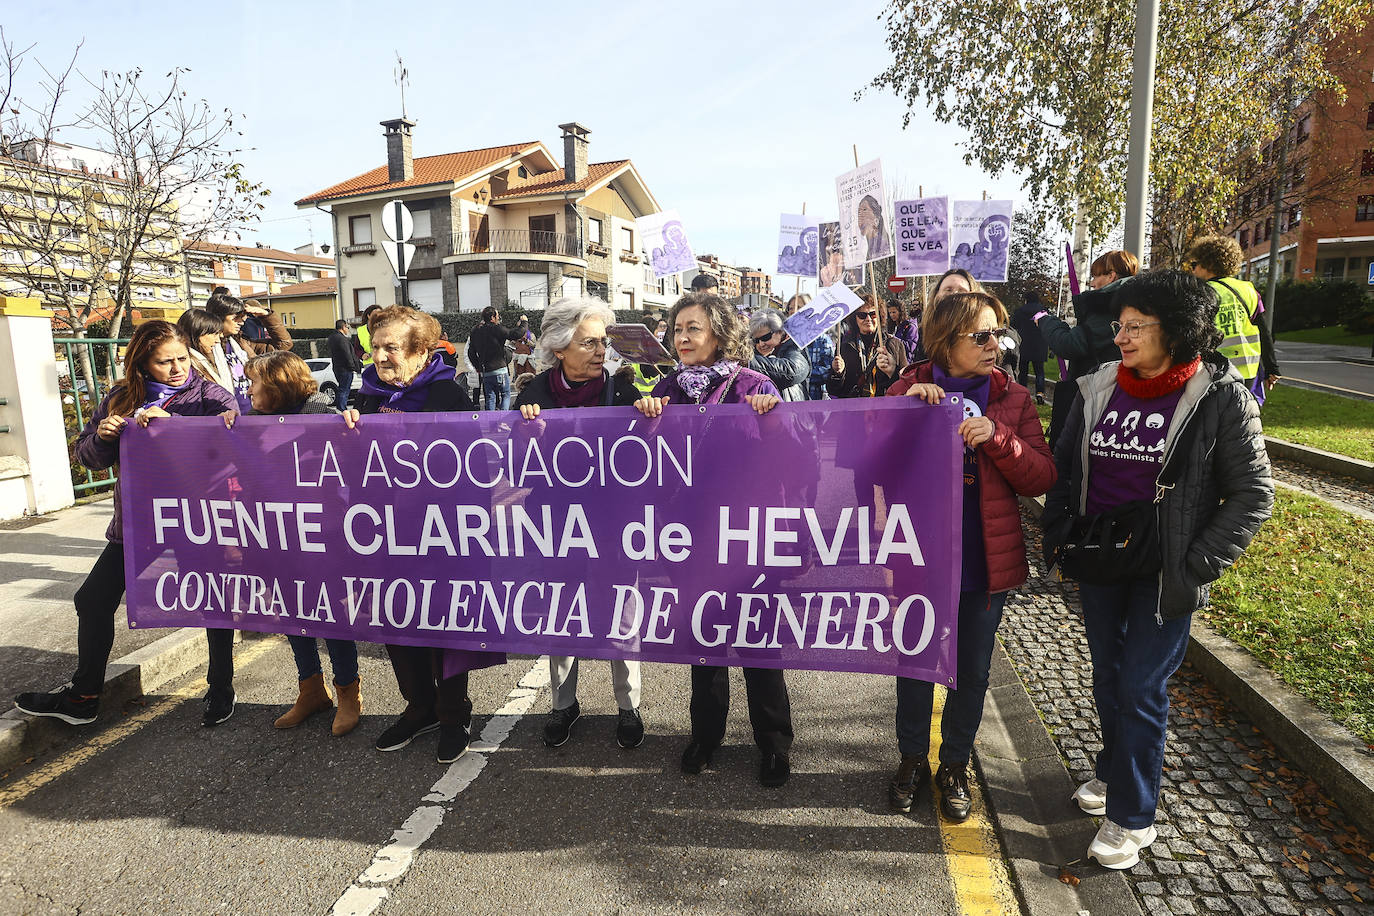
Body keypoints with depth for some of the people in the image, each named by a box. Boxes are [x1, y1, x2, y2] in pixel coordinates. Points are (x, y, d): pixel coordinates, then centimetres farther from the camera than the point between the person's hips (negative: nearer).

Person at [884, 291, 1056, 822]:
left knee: (972, 673, 15)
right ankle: (913, 759, 37)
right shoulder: (908, 389, -3)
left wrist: (997, 436, -21)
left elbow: (1042, 478, -6)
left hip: (985, 563, 1)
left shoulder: (1012, 400, 0)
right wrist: (906, 406, -21)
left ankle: (955, 765, 38)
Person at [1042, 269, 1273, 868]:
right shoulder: (1097, 390, 1)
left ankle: (1132, 816, 20)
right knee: (1108, 676, 18)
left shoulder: (1220, 398, -10)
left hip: (1165, 573, -4)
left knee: (1141, 687, 1)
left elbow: (1252, 494, -6)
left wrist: (1197, 564, -12)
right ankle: (1112, 770, 42)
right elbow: (1064, 469, 11)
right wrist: (1057, 538, 5)